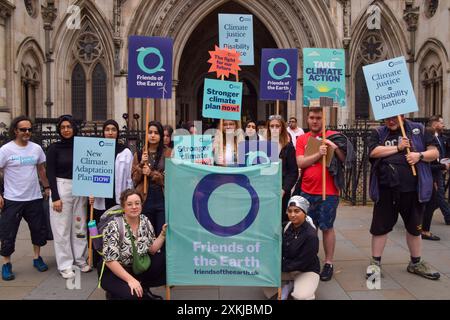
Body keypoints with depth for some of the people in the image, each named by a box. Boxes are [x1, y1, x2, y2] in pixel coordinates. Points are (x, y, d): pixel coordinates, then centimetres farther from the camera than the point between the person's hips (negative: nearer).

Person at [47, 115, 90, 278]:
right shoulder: (54, 148, -3)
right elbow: (50, 174, -6)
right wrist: (55, 197, -13)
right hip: (61, 188, -3)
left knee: (80, 225, 10)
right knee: (62, 228, 1)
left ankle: (80, 259, 24)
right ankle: (65, 265, 11)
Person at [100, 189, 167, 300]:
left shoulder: (145, 221, -4)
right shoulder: (114, 227, -21)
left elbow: (152, 249, 0)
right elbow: (110, 260, -22)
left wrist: (163, 233, -14)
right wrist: (130, 279, -28)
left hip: (138, 269, 6)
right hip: (114, 273, -6)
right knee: (132, 294, -31)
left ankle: (144, 290, 8)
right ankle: (114, 294, 2)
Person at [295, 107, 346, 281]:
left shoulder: (333, 136, -1)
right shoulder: (301, 139, 6)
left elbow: (345, 160, -3)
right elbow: (300, 163, -7)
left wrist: (335, 147, -19)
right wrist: (319, 154, -19)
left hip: (328, 191, -3)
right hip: (307, 191, 3)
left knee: (327, 227, 3)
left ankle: (328, 263, 15)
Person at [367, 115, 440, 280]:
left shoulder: (418, 130, 7)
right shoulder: (378, 133, 5)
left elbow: (435, 152, 6)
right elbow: (373, 152, -11)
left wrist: (420, 155, -13)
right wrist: (397, 148, -13)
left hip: (413, 189, 1)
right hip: (386, 190, -1)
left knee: (414, 227, 15)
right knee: (380, 227, 4)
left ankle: (416, 263, 33)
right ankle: (375, 263, 19)